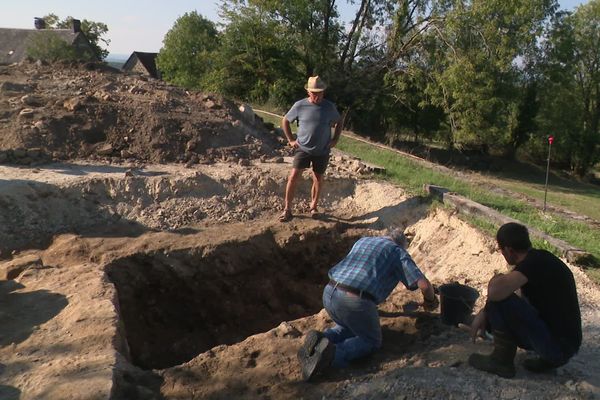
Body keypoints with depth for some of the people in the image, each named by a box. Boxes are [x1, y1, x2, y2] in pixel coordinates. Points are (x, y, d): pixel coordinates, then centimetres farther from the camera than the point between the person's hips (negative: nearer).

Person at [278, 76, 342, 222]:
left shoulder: (330, 107, -4)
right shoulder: (300, 105, -7)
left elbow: (338, 123, 13)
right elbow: (285, 121, 5)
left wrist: (335, 140, 3)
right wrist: (291, 140, 0)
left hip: (322, 151, 1)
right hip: (303, 149, -1)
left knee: (318, 179, 11)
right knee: (293, 177, -9)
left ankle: (314, 206, 30)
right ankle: (287, 208, 1)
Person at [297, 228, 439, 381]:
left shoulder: (363, 240, 28)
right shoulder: (399, 252, 12)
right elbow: (424, 285, 3)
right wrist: (430, 300, 26)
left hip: (329, 294, 6)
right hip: (357, 302, -6)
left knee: (348, 328, 33)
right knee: (372, 341, 20)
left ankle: (320, 340, 2)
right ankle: (332, 353, -8)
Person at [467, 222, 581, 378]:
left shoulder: (535, 261, -21)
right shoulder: (540, 259, 8)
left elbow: (496, 291, -35)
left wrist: (495, 280, -11)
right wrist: (484, 313, 13)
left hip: (558, 345, -10)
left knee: (500, 300, -17)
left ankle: (502, 361, -1)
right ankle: (548, 358, 13)